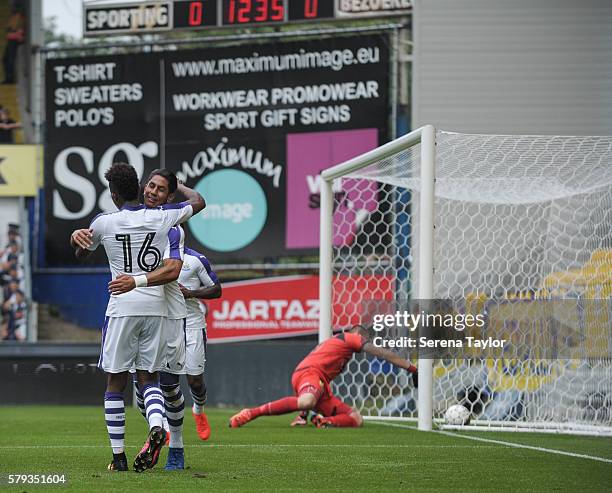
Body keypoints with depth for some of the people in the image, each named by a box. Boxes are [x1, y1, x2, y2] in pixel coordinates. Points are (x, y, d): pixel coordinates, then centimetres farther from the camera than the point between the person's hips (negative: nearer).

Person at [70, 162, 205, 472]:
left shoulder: (104, 223, -3)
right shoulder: (161, 218, 2)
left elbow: (81, 253, 15)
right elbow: (198, 201, 23)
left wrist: (78, 239, 27)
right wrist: (176, 185, 35)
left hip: (122, 308, -2)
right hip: (156, 307, 2)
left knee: (115, 383, 6)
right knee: (149, 378, 11)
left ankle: (118, 456, 4)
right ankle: (157, 426, -19)